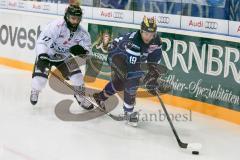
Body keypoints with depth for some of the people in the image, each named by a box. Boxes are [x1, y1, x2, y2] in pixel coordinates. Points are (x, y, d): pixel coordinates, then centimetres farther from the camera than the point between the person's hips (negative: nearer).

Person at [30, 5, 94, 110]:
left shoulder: (82, 33, -16)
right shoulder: (57, 26, -34)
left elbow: (87, 47, -7)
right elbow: (42, 41, -37)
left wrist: (81, 50, -31)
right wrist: (42, 57, -50)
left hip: (64, 56, 4)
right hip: (46, 54, -4)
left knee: (76, 74, -10)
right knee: (40, 78, -17)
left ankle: (80, 97, 16)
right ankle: (35, 92, 21)